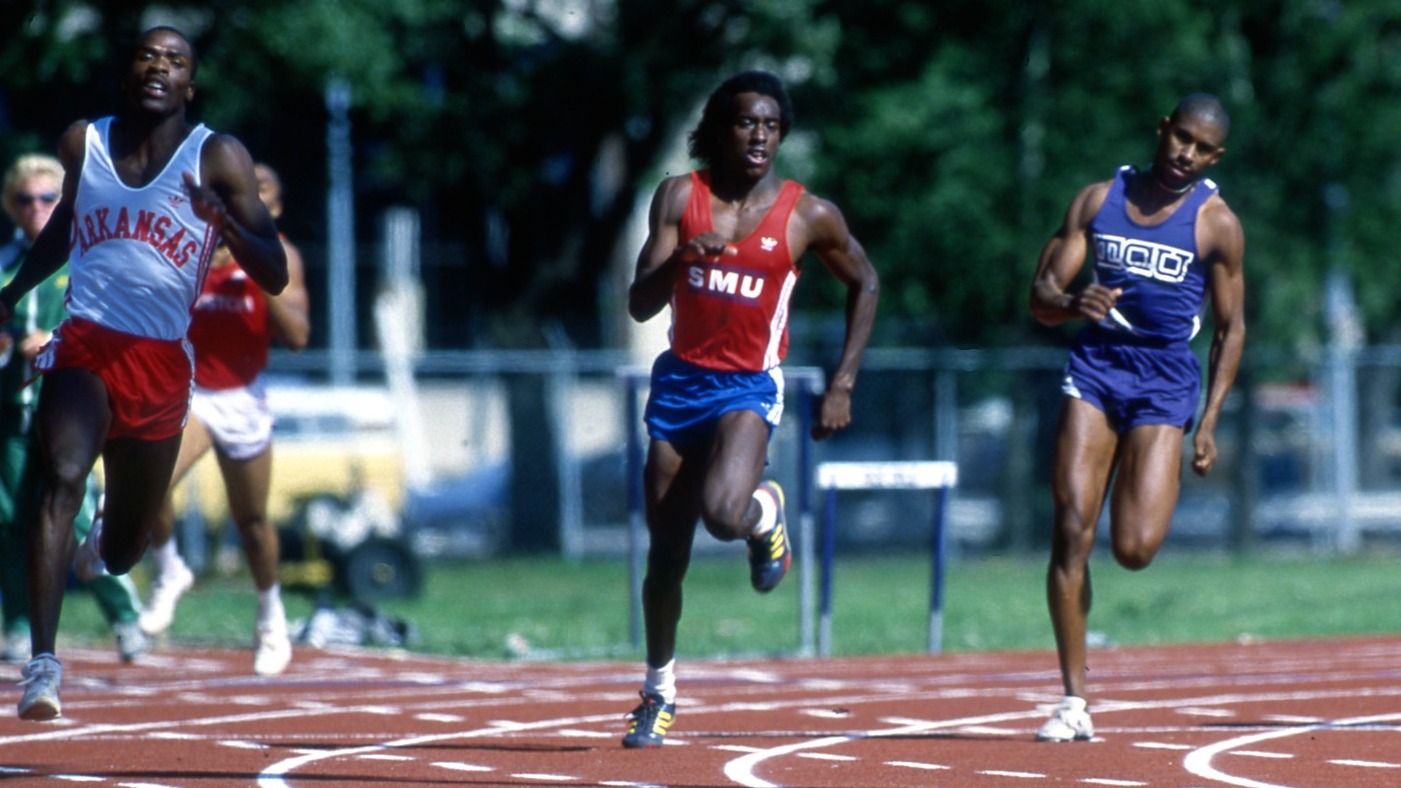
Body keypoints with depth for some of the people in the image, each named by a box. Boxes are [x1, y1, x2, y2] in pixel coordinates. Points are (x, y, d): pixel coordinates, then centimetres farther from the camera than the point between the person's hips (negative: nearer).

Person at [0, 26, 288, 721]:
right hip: (83, 345, 0)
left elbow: (274, 277, -9)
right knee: (63, 479, -28)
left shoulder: (218, 159, -4)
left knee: (122, 550, 13)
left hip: (162, 363, 0)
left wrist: (225, 221, -27)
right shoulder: (83, 143, 5)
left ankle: (102, 544, 53)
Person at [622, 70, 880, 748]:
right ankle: (658, 693, 25)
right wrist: (679, 258, -29)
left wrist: (843, 384, 5)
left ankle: (766, 512, 8)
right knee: (666, 552, 7)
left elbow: (864, 284, 11)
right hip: (680, 380, 2)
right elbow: (640, 305, -9)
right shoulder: (679, 197, -3)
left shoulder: (808, 215, -5)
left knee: (724, 513, -30)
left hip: (749, 387, -2)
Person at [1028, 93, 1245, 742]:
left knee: (1134, 548, -14)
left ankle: (1153, 478, 27)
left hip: (1165, 381, -2)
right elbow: (1041, 295, 5)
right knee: (1072, 529, -11)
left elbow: (1231, 328, 5)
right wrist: (1073, 303, -20)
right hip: (1095, 367, 2)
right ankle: (1074, 704, -8)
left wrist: (1209, 423, -2)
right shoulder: (1099, 200, 6)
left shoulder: (1217, 224, 0)